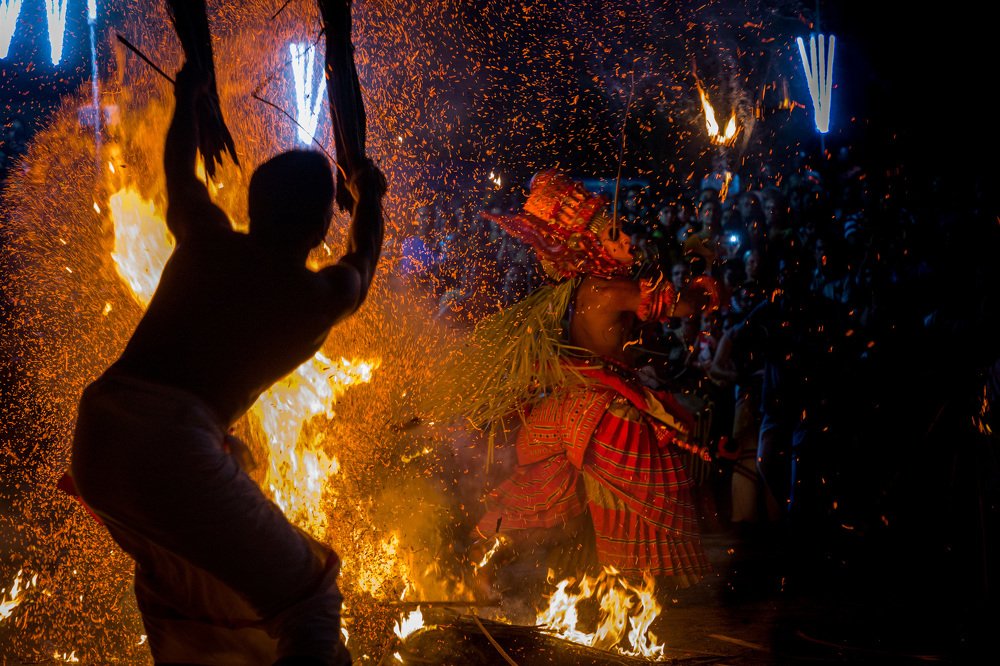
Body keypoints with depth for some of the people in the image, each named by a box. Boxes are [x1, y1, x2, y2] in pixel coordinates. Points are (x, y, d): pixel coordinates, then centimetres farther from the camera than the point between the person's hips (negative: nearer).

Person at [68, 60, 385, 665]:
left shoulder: (207, 241, 15)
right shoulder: (320, 296, 6)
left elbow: (178, 171, 38)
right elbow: (363, 264, 32)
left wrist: (187, 101, 56)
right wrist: (371, 201, 51)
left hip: (94, 439, 7)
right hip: (177, 443, -7)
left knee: (175, 581, 29)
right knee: (308, 600, -1)